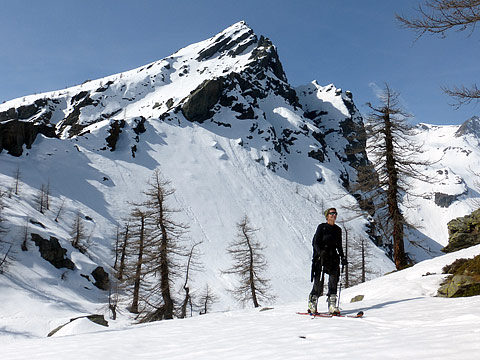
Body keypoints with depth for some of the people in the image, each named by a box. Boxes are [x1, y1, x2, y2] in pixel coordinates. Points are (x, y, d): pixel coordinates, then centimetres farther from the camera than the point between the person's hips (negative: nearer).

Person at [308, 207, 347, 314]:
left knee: (334, 280, -6)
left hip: (333, 258, 4)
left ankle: (332, 305, -4)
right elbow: (316, 243, -5)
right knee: (319, 281, -6)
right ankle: (312, 303, 11)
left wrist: (342, 257, 12)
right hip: (321, 257, -4)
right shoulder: (321, 227, 0)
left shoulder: (338, 229, 15)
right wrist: (320, 252, -22)